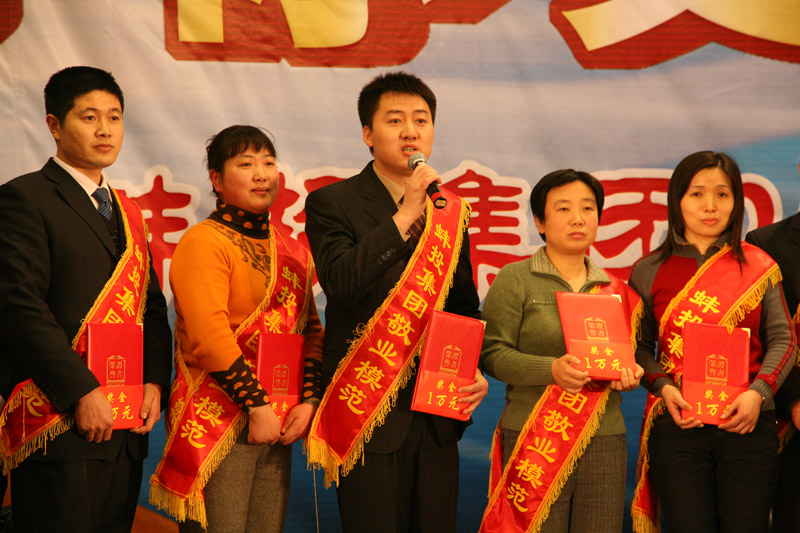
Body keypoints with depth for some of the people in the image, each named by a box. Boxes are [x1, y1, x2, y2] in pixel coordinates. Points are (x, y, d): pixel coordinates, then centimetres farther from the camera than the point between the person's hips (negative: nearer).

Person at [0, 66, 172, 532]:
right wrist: (83, 393, -18)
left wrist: (156, 382, 1)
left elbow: (153, 306, 18)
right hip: (59, 431, -7)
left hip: (126, 430, 7)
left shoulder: (127, 212, 19)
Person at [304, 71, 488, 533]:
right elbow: (340, 282, -21)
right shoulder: (332, 204, -3)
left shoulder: (451, 211, 13)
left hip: (436, 415, 5)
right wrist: (405, 215, -20)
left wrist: (476, 371, 3)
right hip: (368, 414, -5)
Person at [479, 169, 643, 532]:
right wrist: (552, 369, -20)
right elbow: (492, 353, -5)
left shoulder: (616, 291, 16)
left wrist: (629, 374, -1)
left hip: (604, 441, 4)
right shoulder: (515, 280, 2)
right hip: (534, 441, -4)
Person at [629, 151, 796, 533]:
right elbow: (641, 346, 8)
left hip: (747, 426, 0)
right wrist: (662, 386, -10)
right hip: (678, 426, 0)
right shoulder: (648, 272, 7)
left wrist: (758, 391, -10)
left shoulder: (758, 266, 7)